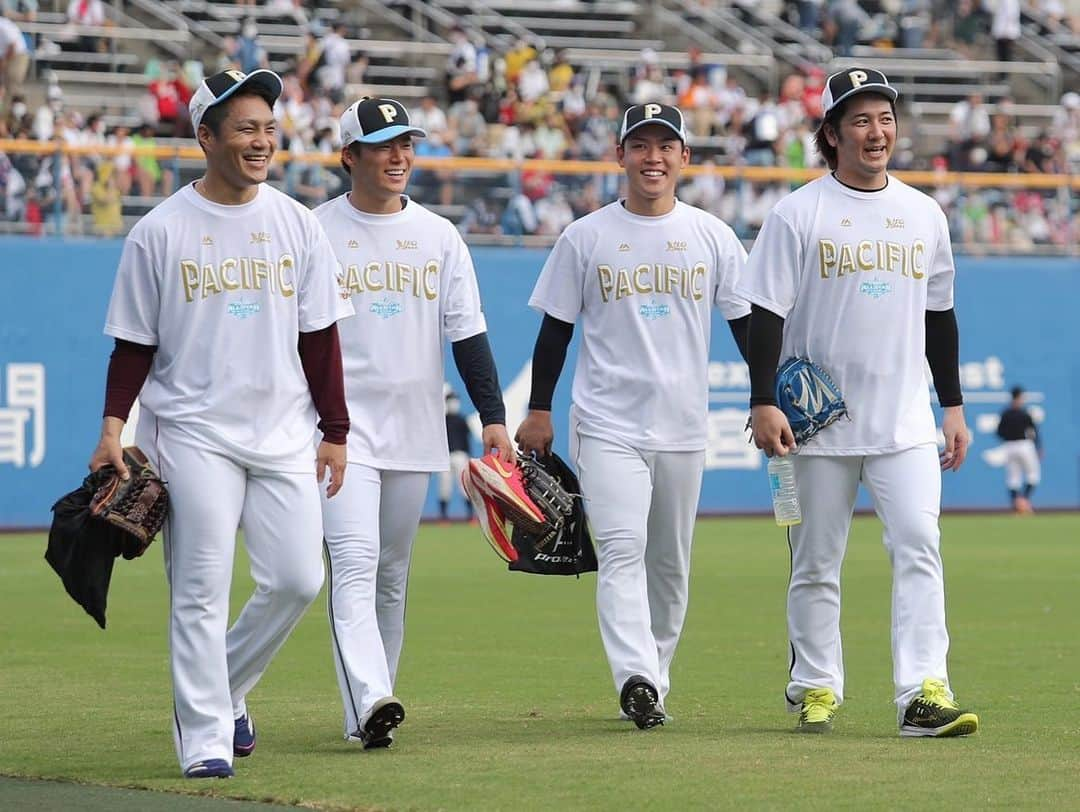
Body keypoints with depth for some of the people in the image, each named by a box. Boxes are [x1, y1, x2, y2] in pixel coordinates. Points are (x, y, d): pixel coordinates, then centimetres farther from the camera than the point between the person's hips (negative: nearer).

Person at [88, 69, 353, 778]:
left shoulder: (297, 224, 7)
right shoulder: (160, 231, -2)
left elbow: (319, 337, 9)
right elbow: (135, 343, 1)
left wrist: (335, 431, 6)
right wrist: (113, 428, -9)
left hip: (283, 433, 3)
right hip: (194, 433, -3)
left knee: (298, 579, -1)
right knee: (201, 589, -5)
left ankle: (223, 688, 22)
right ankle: (205, 739, 1)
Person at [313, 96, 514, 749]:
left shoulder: (439, 236, 9)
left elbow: (467, 333, 8)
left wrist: (494, 417, 0)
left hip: (415, 432, 4)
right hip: (342, 424, -4)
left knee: (393, 575, 10)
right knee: (355, 563, -17)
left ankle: (373, 706, 18)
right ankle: (370, 705, -29)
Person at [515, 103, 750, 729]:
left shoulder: (712, 237, 6)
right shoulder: (586, 238, 2)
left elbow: (746, 321, 10)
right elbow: (557, 327, 7)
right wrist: (539, 411, 3)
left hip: (683, 428, 3)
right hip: (607, 425, -3)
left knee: (671, 563, 9)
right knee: (623, 549, -18)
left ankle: (655, 678, 20)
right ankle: (637, 680, -29)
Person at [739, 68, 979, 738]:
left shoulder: (925, 214, 11)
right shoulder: (799, 214, -2)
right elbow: (766, 312, -5)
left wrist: (954, 408, 14)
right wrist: (764, 402, -13)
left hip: (906, 421, 2)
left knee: (920, 546, -12)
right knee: (817, 563, 5)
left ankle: (925, 694, -16)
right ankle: (817, 689, 18)